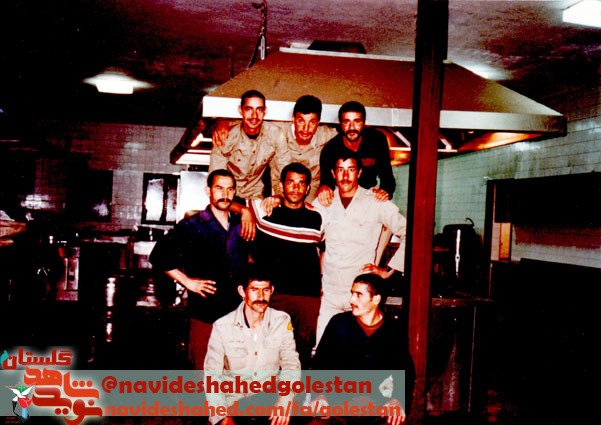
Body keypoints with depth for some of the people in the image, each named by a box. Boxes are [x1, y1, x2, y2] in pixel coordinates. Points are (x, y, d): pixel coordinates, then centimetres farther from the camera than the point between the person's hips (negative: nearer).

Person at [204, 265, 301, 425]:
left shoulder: (282, 321, -1)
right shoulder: (222, 327, -7)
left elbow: (291, 364, -1)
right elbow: (212, 374, -5)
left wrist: (285, 401, -21)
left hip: (270, 396, 2)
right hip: (234, 400, -2)